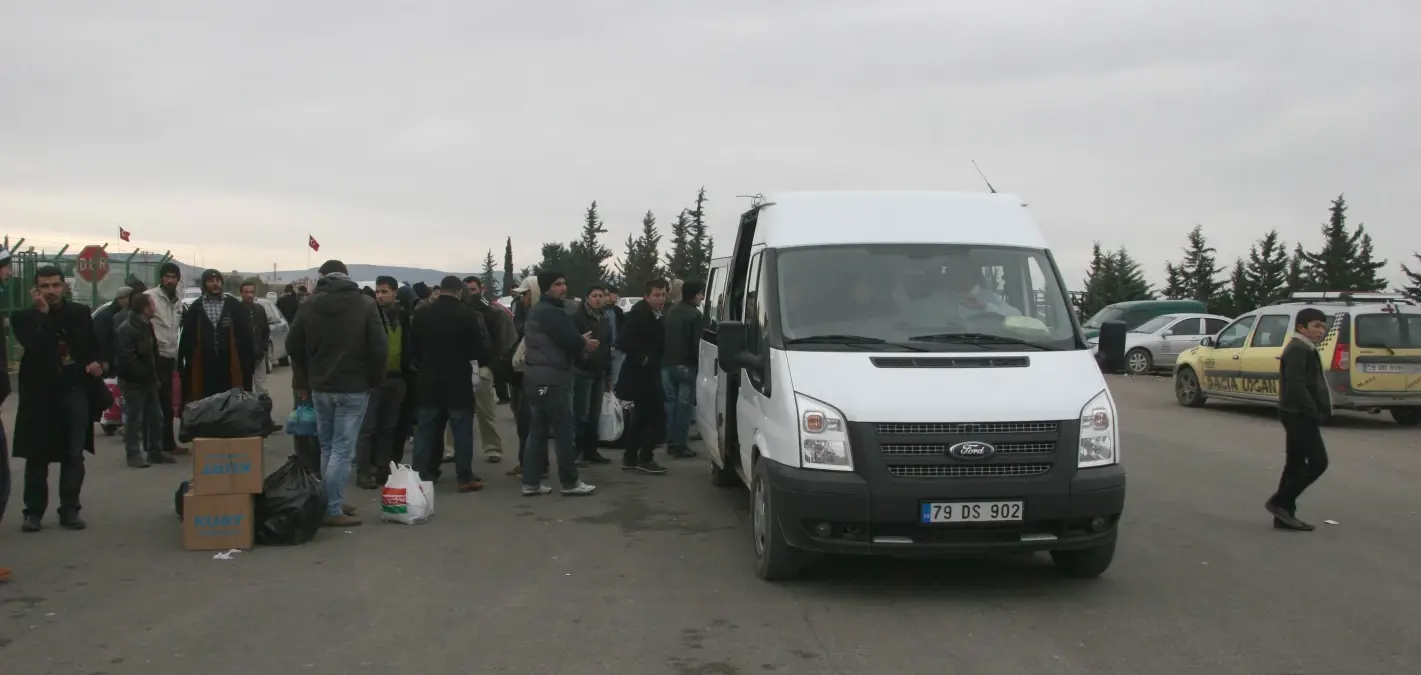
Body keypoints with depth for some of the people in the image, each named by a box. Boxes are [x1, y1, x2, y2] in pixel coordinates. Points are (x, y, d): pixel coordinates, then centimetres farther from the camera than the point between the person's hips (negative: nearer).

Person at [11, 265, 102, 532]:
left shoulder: (80, 313, 7)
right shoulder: (25, 317, -1)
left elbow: (93, 345, 17)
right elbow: (34, 346, -19)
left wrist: (95, 362, -3)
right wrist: (43, 314, -19)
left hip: (75, 390, 2)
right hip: (41, 392, -2)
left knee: (74, 455, 3)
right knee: (37, 456, 3)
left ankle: (70, 510, 9)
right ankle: (33, 511, 12)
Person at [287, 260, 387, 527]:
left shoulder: (308, 306, 3)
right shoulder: (365, 304, -6)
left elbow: (293, 347, 6)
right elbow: (379, 347, -10)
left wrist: (305, 380, 17)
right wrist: (376, 380, 3)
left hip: (320, 387, 4)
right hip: (354, 387, -4)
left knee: (327, 448, 15)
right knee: (343, 449, -3)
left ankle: (332, 502, 20)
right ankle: (333, 510, -6)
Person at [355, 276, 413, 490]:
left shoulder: (402, 316, 10)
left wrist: (406, 372, 10)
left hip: (396, 378, 5)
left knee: (388, 427, 11)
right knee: (368, 427, -2)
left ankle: (382, 469, 18)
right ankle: (363, 472, 2)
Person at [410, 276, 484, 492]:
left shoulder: (422, 313, 0)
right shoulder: (467, 314, -9)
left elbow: (413, 345, 7)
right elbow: (476, 350, -8)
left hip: (429, 381, 3)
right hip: (458, 381, -3)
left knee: (425, 431, 8)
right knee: (462, 431, 2)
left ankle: (421, 477, 8)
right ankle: (465, 478, 2)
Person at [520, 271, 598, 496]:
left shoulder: (535, 312, 19)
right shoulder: (552, 313, -15)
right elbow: (570, 340, -21)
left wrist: (579, 344, 3)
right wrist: (584, 344, 1)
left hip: (535, 376, 10)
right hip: (551, 378, -10)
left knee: (537, 431, 11)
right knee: (565, 430, -3)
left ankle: (531, 482, 11)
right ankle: (570, 482, 2)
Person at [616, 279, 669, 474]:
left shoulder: (656, 315, 12)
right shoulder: (638, 314, -19)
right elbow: (623, 341, -27)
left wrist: (652, 360, 6)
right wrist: (642, 359, -20)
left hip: (648, 373, 10)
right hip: (640, 374, -10)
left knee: (642, 417, 15)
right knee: (657, 416, -8)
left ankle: (630, 458, 22)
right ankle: (645, 459, -1)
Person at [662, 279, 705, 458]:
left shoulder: (670, 311, 11)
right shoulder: (695, 314, -12)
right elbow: (698, 343, -14)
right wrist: (700, 364, -5)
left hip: (667, 364, 7)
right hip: (686, 365, -7)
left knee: (670, 403, 11)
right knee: (684, 405, -4)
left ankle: (671, 443, 13)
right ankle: (681, 445, -4)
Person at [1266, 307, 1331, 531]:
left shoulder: (1304, 349, 19)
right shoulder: (1298, 350, -14)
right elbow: (1296, 386, -23)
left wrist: (1316, 411, 13)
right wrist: (1314, 412, -21)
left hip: (1299, 415, 11)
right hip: (1300, 415, -11)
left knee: (1295, 463, 10)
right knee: (1318, 462, -10)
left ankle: (1284, 515, 13)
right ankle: (1279, 502, -5)